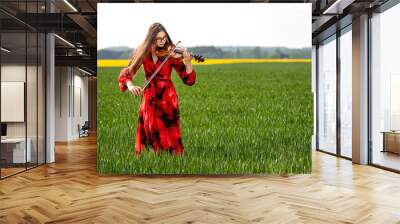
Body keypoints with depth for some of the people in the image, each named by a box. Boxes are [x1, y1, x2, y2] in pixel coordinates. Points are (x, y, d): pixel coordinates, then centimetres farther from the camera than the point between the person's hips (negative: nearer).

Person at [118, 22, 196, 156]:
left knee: (169, 134, -2)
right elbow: (126, 72, -3)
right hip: (149, 99, 2)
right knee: (148, 134, 5)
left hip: (167, 98, -2)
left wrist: (188, 62, -28)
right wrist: (130, 85, -23)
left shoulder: (171, 54, -7)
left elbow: (189, 80, -11)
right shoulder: (143, 52, -1)